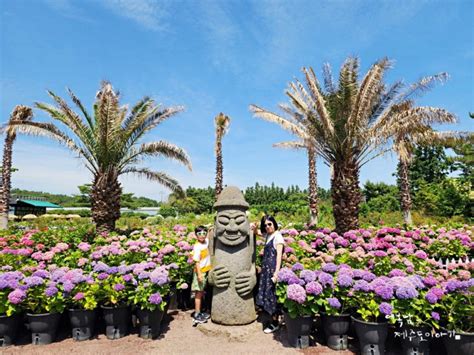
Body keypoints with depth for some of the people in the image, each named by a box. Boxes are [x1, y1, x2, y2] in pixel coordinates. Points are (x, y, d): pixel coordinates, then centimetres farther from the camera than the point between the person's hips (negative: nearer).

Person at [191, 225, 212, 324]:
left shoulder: (206, 242, 1)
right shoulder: (197, 247, -18)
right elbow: (197, 262, -20)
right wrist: (199, 274, -23)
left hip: (206, 271, 7)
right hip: (200, 272, -7)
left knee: (201, 293, 15)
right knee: (198, 293, -1)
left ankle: (199, 312, 26)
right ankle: (197, 315, 6)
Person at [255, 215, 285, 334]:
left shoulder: (277, 236, -11)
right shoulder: (268, 236, 11)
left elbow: (279, 256, -17)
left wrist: (276, 273, -22)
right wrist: (255, 228, 7)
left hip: (273, 269, -8)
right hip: (266, 268, 8)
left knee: (271, 294, -2)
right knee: (265, 293, 12)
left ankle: (275, 323, 11)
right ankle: (272, 319, 25)